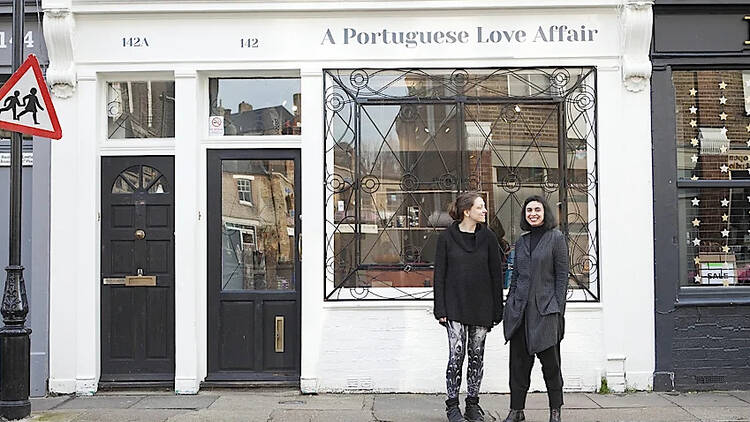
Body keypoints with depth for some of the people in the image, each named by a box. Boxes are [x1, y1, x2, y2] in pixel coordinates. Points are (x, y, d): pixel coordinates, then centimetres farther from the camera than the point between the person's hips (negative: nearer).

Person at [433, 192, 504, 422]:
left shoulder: (487, 237, 3)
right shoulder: (447, 237, -2)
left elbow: (496, 274, 5)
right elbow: (439, 274, -1)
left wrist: (497, 309, 2)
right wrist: (440, 309, -6)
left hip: (481, 306, 2)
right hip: (455, 306, -2)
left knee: (477, 355, 8)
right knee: (456, 354, -5)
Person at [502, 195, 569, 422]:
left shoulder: (556, 238, -1)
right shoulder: (521, 241, 13)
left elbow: (562, 275, -4)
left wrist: (558, 309, -9)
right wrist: (509, 307, 11)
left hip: (545, 308, -5)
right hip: (520, 308, 5)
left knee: (550, 361, 3)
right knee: (518, 361, 6)